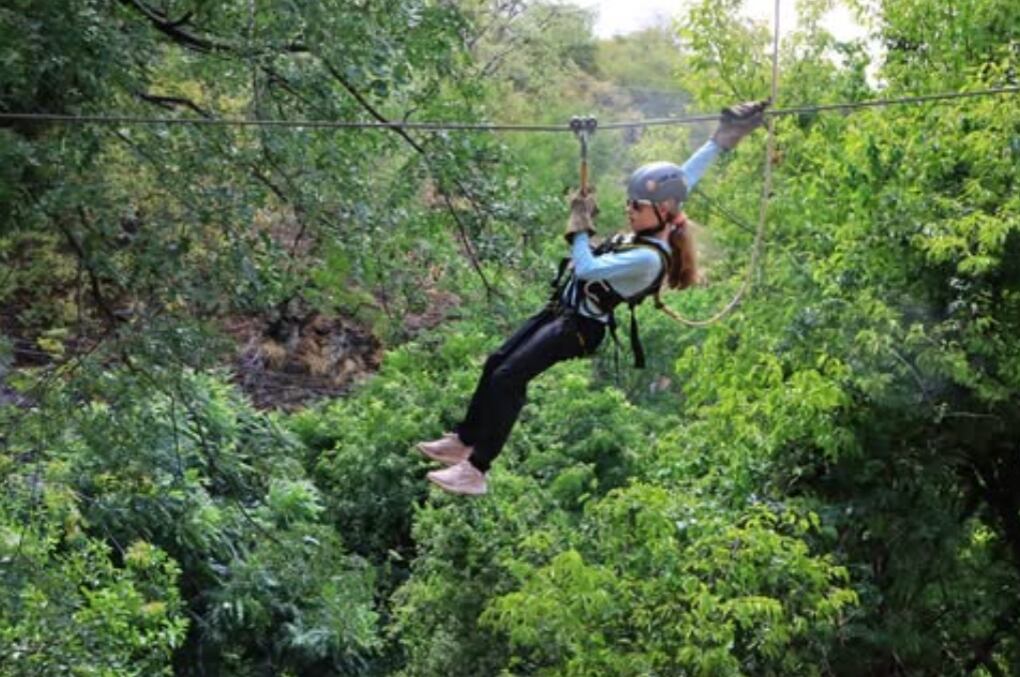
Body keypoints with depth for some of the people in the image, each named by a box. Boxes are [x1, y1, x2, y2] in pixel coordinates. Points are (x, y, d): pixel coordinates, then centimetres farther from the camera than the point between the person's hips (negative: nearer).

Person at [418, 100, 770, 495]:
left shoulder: (648, 258, -27)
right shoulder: (656, 228, -1)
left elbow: (587, 269, -30)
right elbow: (684, 178, 10)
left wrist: (579, 227, -18)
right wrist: (720, 140, 9)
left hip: (579, 327, -10)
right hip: (564, 309, 10)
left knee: (507, 378, -17)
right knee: (496, 363, 12)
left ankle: (475, 471, -13)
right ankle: (465, 441, 24)